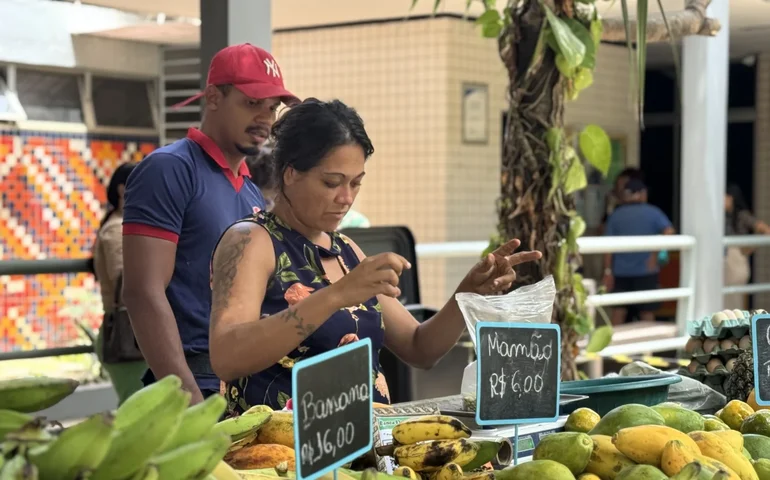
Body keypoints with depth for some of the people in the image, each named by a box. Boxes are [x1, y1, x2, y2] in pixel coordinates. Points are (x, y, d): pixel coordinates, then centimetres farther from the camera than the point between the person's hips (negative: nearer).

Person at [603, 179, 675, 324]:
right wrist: (655, 253, -7)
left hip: (621, 271, 2)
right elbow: (669, 232, -14)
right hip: (646, 270, -2)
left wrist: (608, 271, 0)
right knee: (647, 312, 5)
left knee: (619, 311, 7)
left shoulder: (616, 215, 3)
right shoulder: (652, 212, -1)